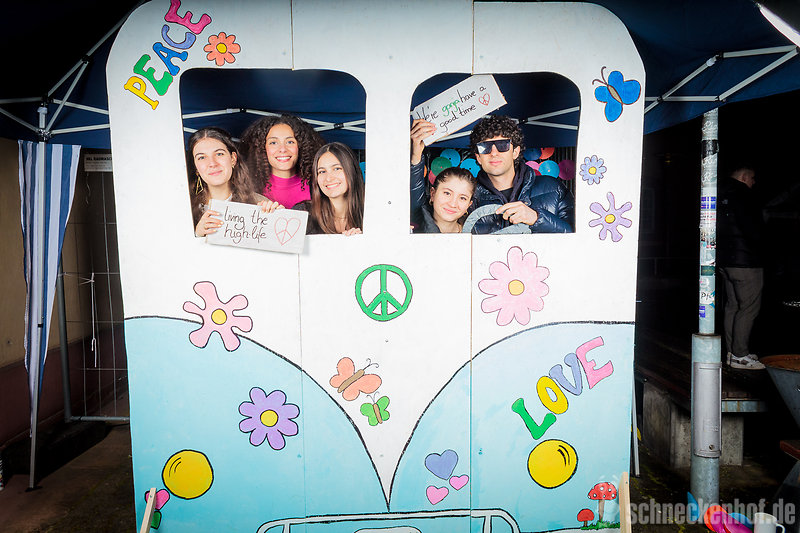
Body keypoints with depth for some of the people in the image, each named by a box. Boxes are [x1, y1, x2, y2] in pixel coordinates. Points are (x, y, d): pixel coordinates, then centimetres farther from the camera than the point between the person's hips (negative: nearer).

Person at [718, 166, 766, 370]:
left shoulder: (722, 194, 16)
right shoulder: (743, 195, -11)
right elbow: (753, 228, -16)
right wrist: (759, 247, -1)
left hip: (725, 259, 10)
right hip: (746, 261, -10)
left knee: (733, 305, 13)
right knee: (749, 307, -6)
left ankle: (733, 351, 19)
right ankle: (739, 356, -4)